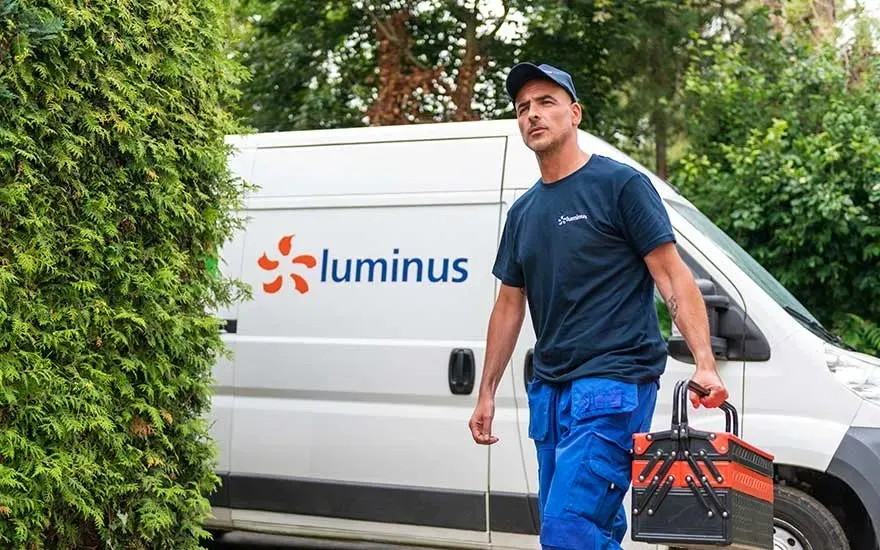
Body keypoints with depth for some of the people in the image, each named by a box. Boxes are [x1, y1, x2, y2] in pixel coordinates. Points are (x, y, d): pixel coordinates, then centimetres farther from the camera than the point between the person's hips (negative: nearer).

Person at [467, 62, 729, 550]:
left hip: (613, 382, -7)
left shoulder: (620, 185, -4)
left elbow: (673, 276, -9)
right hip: (549, 388, 7)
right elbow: (509, 305, 22)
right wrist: (486, 393, 20)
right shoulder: (523, 212, 16)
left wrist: (705, 364, -20)